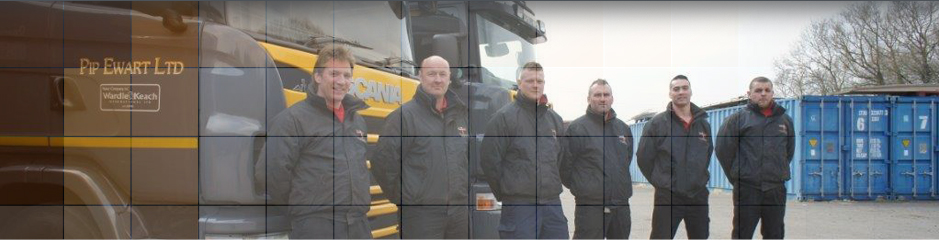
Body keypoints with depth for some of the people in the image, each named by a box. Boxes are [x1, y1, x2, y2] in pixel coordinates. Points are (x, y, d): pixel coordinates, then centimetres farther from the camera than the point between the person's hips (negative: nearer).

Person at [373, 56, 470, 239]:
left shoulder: (460, 114, 11)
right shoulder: (405, 115, -8)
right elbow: (383, 162, -11)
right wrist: (402, 199, -6)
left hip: (460, 210, 6)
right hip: (421, 214, -6)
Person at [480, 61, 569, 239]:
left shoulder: (555, 119, 13)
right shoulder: (504, 117, -5)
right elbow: (489, 160, -7)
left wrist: (553, 186, 14)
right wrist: (505, 193, -2)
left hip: (553, 204, 6)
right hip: (519, 205, -6)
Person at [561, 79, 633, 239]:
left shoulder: (623, 128, 12)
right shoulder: (577, 128, -8)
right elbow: (565, 165, -9)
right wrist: (579, 188, 0)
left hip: (621, 206, 7)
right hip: (590, 206, -7)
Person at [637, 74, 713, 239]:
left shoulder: (704, 124, 8)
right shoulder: (657, 123, -6)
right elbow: (643, 158, -3)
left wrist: (698, 179, 16)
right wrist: (661, 182, 2)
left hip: (699, 196, 5)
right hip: (667, 197, -5)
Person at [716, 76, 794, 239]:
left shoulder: (785, 120, 12)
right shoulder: (738, 119, -1)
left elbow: (789, 151, 21)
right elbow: (724, 150, -3)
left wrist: (780, 172, 14)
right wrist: (737, 178, 1)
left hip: (776, 190, 4)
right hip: (747, 189, -4)